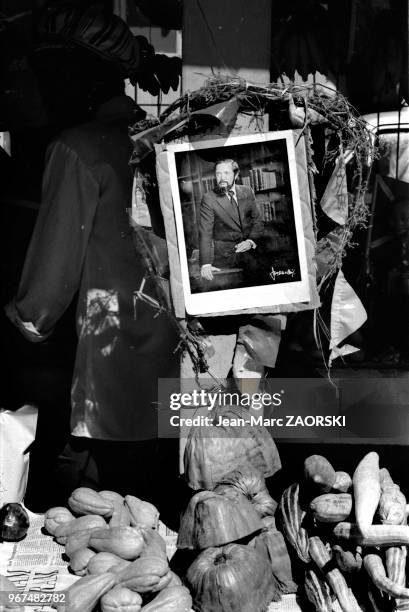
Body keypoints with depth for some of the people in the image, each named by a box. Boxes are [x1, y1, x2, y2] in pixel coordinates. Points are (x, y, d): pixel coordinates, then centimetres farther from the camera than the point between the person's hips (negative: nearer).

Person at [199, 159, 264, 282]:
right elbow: (205, 233, -14)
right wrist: (206, 264, -25)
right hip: (224, 258, -3)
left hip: (249, 253, 3)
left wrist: (251, 241, -10)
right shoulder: (209, 198, -9)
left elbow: (257, 220, 10)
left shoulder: (247, 192, 3)